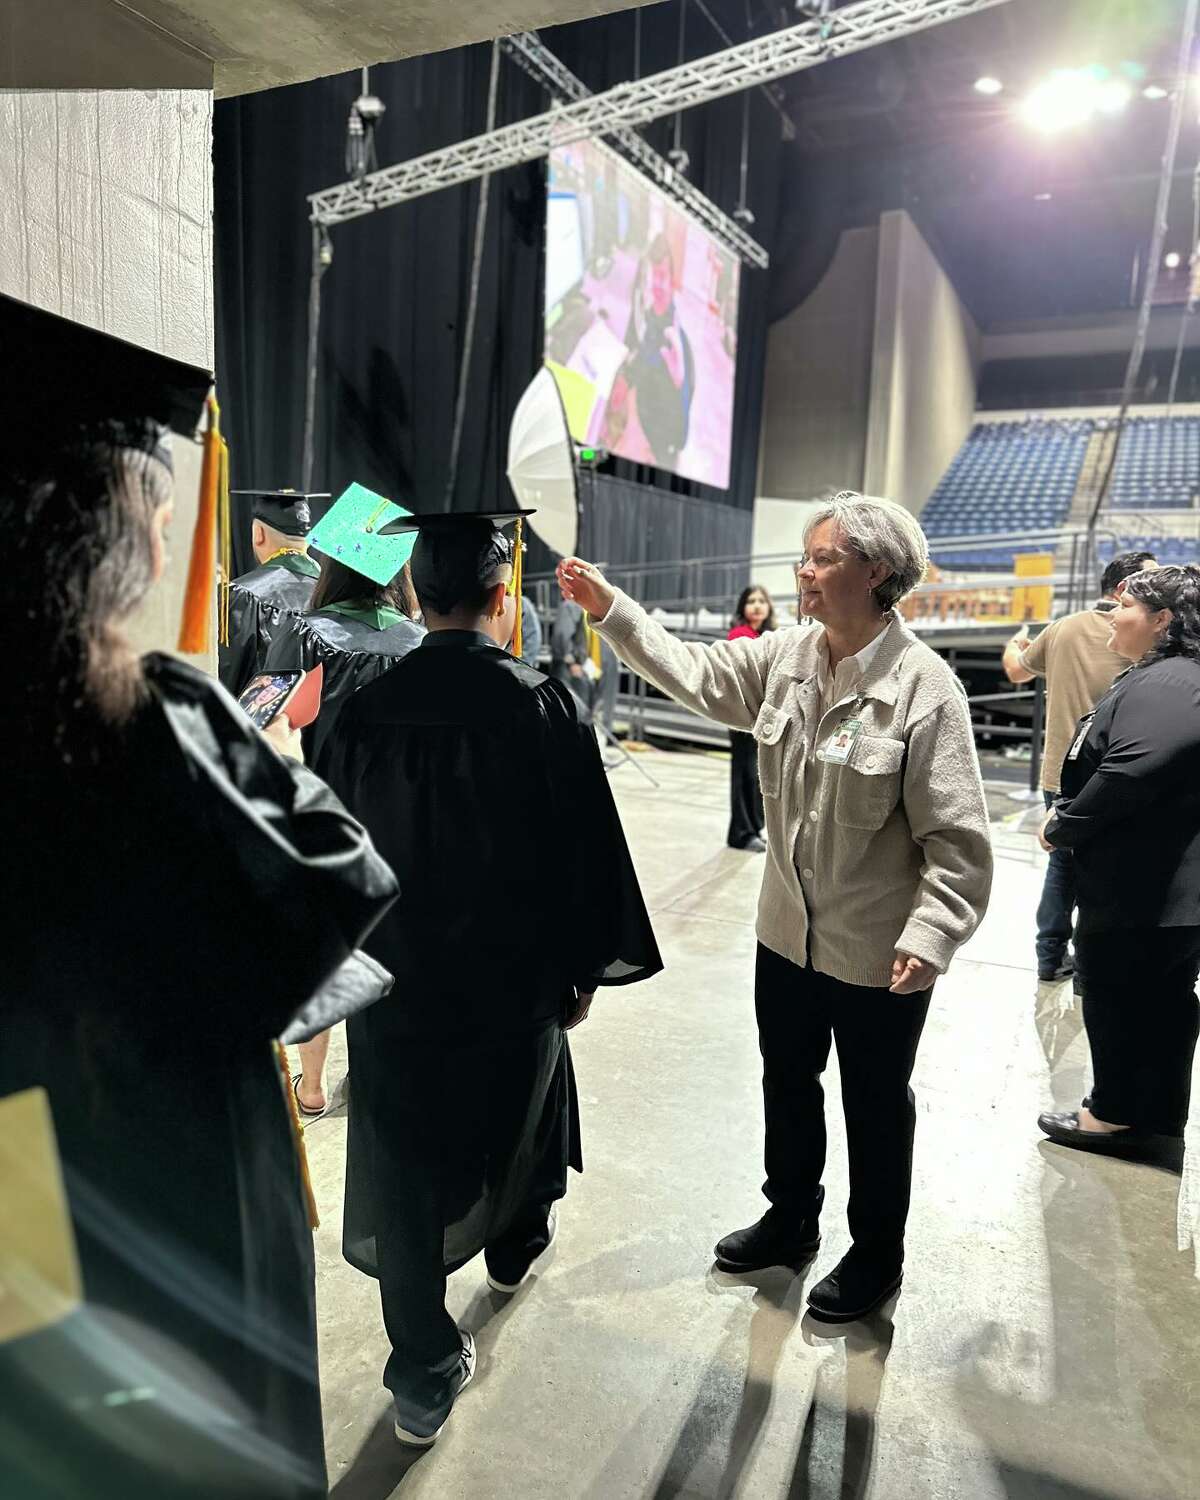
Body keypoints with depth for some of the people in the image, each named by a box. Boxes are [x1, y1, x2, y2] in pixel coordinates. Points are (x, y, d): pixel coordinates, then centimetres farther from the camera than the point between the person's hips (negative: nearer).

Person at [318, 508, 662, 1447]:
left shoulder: (365, 709, -9)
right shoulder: (539, 706, -17)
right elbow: (583, 850, -12)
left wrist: (355, 956, 15)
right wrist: (584, 967, 1)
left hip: (391, 980, 1)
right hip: (511, 981, -1)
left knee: (405, 1167, 12)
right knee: (519, 1109, 27)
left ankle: (424, 1379, 23)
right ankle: (515, 1244, 53)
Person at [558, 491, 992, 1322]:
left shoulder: (925, 687, -21)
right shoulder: (788, 656, -4)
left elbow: (957, 837, -20)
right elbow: (695, 672, 0)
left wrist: (929, 935, -27)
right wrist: (611, 608, -6)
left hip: (877, 954, -6)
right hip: (789, 932, 6)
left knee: (875, 1106, 17)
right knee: (788, 1083, 24)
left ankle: (877, 1254, 43)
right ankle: (792, 1219, 50)